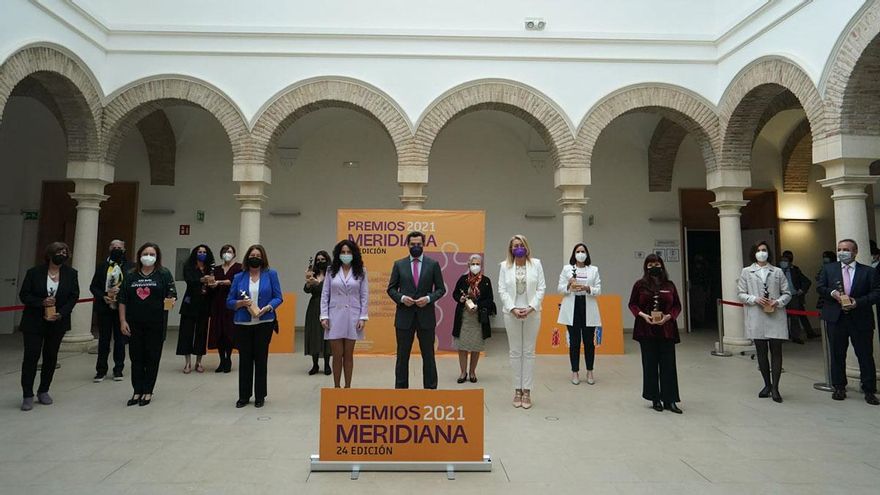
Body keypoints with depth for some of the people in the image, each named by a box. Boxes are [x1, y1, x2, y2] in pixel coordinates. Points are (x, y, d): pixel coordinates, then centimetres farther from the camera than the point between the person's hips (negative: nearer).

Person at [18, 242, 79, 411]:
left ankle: (43, 391, 25)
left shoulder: (71, 274, -2)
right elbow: (24, 295, -4)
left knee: (51, 357, 10)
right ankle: (28, 395, 6)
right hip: (33, 322, -2)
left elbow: (74, 296, -2)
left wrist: (61, 313, -15)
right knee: (31, 356, -3)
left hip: (58, 323, 2)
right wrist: (42, 302, -20)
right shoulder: (34, 272, -6)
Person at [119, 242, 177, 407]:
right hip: (135, 324, 3)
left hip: (156, 324, -2)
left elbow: (172, 295, -2)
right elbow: (122, 300, 6)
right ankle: (137, 391, 19)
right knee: (136, 358, 8)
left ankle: (148, 392, 15)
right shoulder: (130, 276, 7)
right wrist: (123, 321, 0)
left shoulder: (164, 274, 0)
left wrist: (171, 301, -24)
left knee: (152, 358, 4)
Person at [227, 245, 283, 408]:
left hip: (264, 323, -1)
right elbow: (229, 302, 5)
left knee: (261, 358, 6)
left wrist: (266, 308, -17)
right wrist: (242, 303, -15)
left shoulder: (271, 275, 2)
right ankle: (244, 396, 19)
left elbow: (278, 297, 0)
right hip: (243, 324, 1)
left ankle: (260, 396, 18)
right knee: (244, 359, 6)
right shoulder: (239, 277, 6)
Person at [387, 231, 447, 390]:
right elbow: (391, 288, 6)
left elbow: (441, 289, 4)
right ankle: (401, 387, 19)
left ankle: (430, 388, 19)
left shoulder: (433, 264, 3)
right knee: (402, 356, 8)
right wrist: (401, 298, -13)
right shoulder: (399, 264, 4)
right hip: (404, 316, 1)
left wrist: (429, 298, -13)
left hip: (426, 316, 0)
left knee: (428, 355, 8)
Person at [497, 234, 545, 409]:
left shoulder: (536, 264, 2)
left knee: (529, 352, 4)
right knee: (515, 352, 6)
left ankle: (527, 391, 11)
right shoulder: (505, 266, 3)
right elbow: (502, 290, 0)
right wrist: (513, 309, -11)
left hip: (532, 313, 0)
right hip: (512, 313, 0)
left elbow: (541, 288, -1)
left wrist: (531, 308, -11)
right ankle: (517, 390, 14)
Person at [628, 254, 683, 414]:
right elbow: (632, 304, 5)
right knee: (650, 364, 5)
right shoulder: (640, 285, 2)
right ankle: (655, 399, 17)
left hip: (666, 330, 1)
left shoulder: (669, 285, 5)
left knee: (668, 364, 1)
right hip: (646, 330, -1)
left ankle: (669, 400, 9)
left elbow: (677, 306, 8)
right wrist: (642, 315, -12)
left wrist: (668, 316, -10)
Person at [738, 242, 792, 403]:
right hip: (757, 318, 0)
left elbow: (787, 293, 8)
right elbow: (740, 294, 4)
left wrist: (778, 302, -11)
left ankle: (775, 387, 3)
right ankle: (767, 385, 23)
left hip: (776, 317, 0)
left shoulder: (777, 272, 9)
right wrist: (755, 299, -12)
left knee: (776, 351, -3)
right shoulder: (746, 272, 6)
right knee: (761, 352, 9)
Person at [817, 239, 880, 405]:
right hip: (835, 318, 2)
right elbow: (820, 287, 5)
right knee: (837, 354, 9)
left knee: (865, 355, 4)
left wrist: (857, 302, -17)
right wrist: (833, 293, -14)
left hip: (861, 320, -2)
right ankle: (839, 387, 21)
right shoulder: (828, 269, 7)